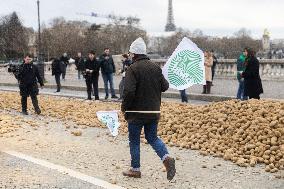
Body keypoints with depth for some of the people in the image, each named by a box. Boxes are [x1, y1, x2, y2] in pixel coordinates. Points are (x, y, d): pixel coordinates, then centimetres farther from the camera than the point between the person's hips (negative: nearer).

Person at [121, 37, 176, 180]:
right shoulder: (156, 67, 5)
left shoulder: (133, 69, -15)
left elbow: (129, 91, -23)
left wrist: (124, 107, -8)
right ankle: (167, 158, -5)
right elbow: (165, 86, 7)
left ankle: (135, 169, 18)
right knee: (152, 138, 17)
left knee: (134, 141, 10)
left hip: (136, 112, -5)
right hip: (154, 111, 6)